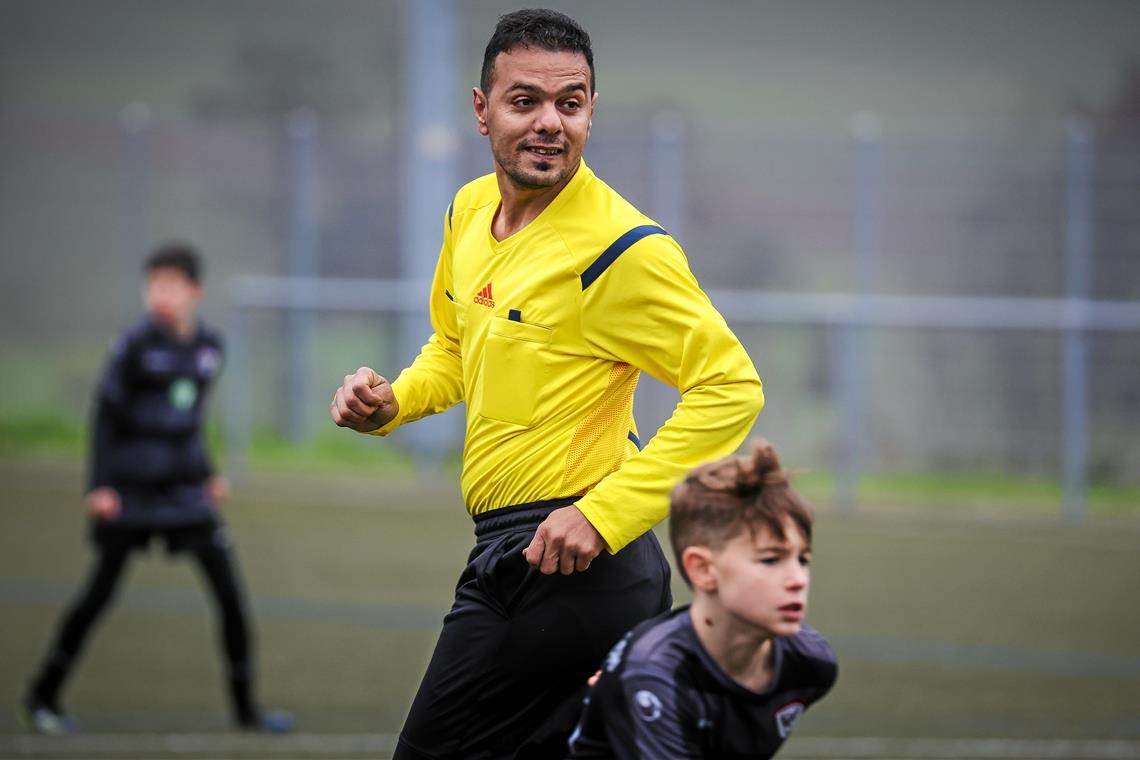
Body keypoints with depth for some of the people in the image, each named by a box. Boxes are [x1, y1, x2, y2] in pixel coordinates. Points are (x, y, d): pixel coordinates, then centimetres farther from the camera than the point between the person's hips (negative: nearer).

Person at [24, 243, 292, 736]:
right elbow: (106, 413, -8)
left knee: (229, 592, -3)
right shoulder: (136, 344, -11)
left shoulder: (209, 346, 5)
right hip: (132, 489, -4)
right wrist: (100, 485, -12)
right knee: (100, 593, 1)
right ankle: (44, 696, 17)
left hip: (185, 491, 4)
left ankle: (245, 707, 7)